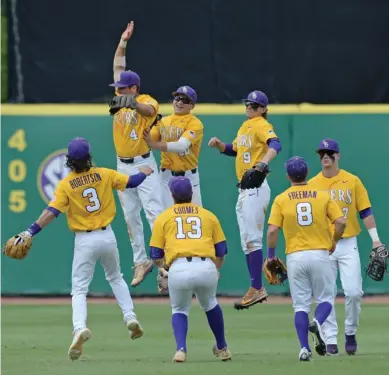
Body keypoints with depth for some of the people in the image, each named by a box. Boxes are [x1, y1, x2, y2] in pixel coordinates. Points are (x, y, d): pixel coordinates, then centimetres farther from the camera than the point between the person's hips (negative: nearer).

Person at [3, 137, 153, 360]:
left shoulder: (66, 185, -10)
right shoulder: (104, 174, -2)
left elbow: (52, 212, -18)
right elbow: (132, 182, 8)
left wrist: (30, 233, -18)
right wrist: (144, 173, 30)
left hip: (84, 240, -3)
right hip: (107, 236, 3)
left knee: (79, 289, 0)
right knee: (116, 278, 28)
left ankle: (80, 327, -25)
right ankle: (130, 317, 15)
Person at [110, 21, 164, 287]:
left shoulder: (147, 101, -9)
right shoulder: (120, 99, 9)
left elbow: (149, 110, -33)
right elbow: (119, 67, 16)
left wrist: (133, 103, -52)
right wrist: (123, 42, 11)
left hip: (143, 165, -7)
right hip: (123, 166, 7)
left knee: (154, 212, -13)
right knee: (131, 216, 7)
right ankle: (141, 262, 12)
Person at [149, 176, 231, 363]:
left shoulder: (164, 217, 16)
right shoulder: (208, 215, 20)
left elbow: (156, 256, 12)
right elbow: (221, 252, 18)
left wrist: (164, 264, 34)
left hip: (178, 269, -1)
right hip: (206, 268, 2)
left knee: (179, 310, 21)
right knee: (210, 305, 30)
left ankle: (181, 349, -1)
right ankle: (222, 349, 36)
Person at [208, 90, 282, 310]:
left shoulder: (262, 126, -10)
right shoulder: (245, 127, 17)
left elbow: (275, 145, -28)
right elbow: (234, 150, 29)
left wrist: (263, 163, -45)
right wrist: (219, 145, 9)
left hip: (256, 189, -10)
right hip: (244, 190, 10)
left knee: (252, 239, -12)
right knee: (246, 242, 12)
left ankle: (257, 289, -11)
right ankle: (257, 289, 17)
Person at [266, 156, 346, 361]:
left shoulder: (281, 199, 0)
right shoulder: (322, 196, 2)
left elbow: (272, 230, -8)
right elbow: (341, 222, -6)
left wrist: (271, 256, 5)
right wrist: (334, 242, 12)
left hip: (295, 257, 0)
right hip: (320, 255, 0)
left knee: (300, 305, 7)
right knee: (325, 299, 12)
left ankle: (304, 348, -4)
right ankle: (317, 323, -20)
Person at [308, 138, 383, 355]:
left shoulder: (352, 181, 3)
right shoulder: (312, 185, 5)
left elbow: (365, 211, 3)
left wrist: (375, 239, -5)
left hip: (348, 244, -1)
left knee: (354, 292, -8)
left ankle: (351, 333, 12)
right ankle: (330, 340, 4)